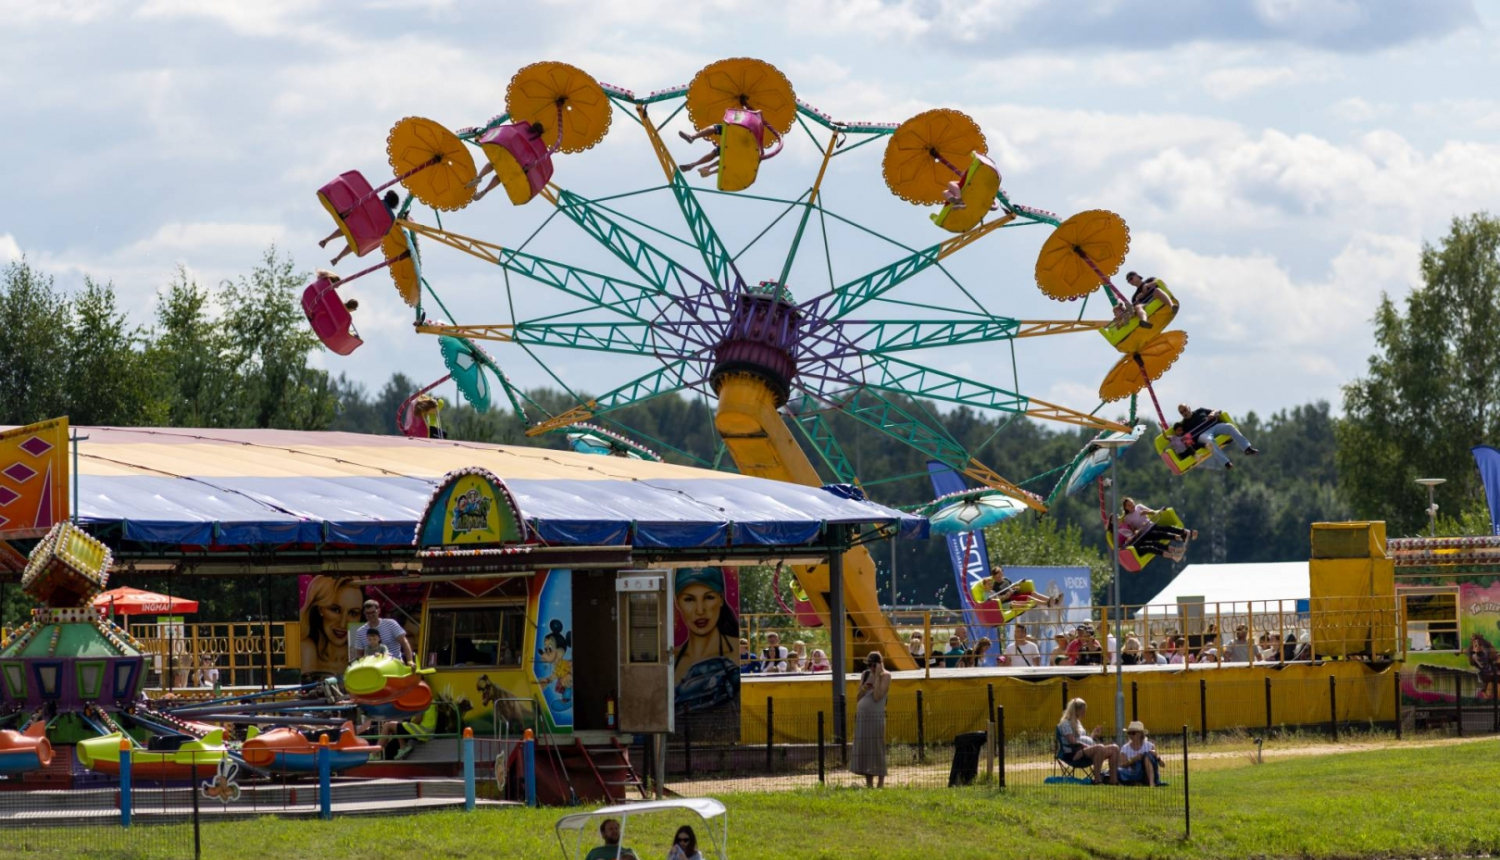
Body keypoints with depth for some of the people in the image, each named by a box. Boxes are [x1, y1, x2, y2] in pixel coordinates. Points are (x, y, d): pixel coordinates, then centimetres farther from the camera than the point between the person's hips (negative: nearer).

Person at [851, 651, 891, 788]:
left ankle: (881, 783, -2)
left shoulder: (885, 676, -5)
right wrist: (863, 689, -4)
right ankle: (869, 783, 12)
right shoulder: (865, 674, 12)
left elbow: (877, 697, -17)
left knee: (877, 749, -6)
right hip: (862, 716, 6)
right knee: (863, 749, 6)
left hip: (876, 716, -6)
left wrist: (877, 676, -16)